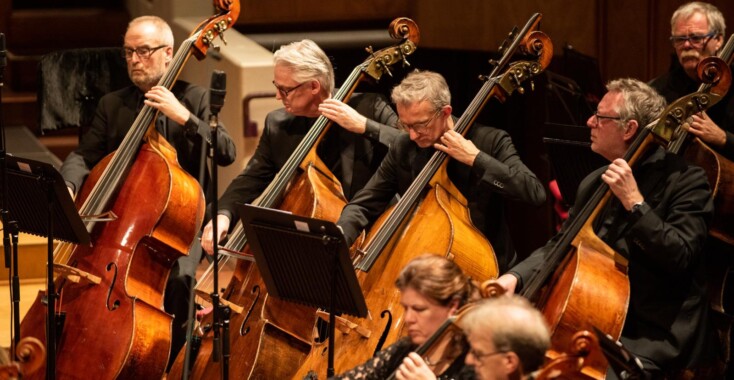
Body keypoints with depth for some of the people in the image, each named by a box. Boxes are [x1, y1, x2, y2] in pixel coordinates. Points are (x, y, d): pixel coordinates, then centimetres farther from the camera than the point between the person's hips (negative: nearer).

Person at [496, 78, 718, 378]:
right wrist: (515, 276, 2)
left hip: (653, 335, -7)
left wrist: (634, 203, -24)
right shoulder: (595, 183, 12)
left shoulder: (685, 180, -9)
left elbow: (680, 257, -20)